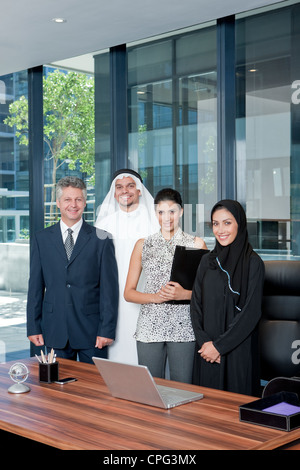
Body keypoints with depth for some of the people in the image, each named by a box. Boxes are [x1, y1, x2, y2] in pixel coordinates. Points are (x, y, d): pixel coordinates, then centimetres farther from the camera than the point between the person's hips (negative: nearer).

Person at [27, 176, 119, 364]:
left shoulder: (101, 239, 1)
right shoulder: (42, 239, 8)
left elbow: (109, 288, -2)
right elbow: (35, 285, 8)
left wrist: (107, 329, -8)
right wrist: (33, 327, 3)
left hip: (91, 331, -2)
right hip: (55, 330, 2)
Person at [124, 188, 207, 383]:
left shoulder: (196, 244, 6)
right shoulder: (143, 245, 9)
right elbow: (129, 292, 7)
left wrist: (185, 294, -14)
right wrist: (156, 297, -9)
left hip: (184, 327, -1)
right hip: (150, 327, 1)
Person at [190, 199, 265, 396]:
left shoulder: (253, 263, -7)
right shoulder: (207, 261, 9)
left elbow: (251, 312, -12)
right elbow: (196, 304, 7)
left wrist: (219, 346, -12)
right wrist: (204, 341, -7)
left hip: (238, 350, -4)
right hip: (206, 350, 4)